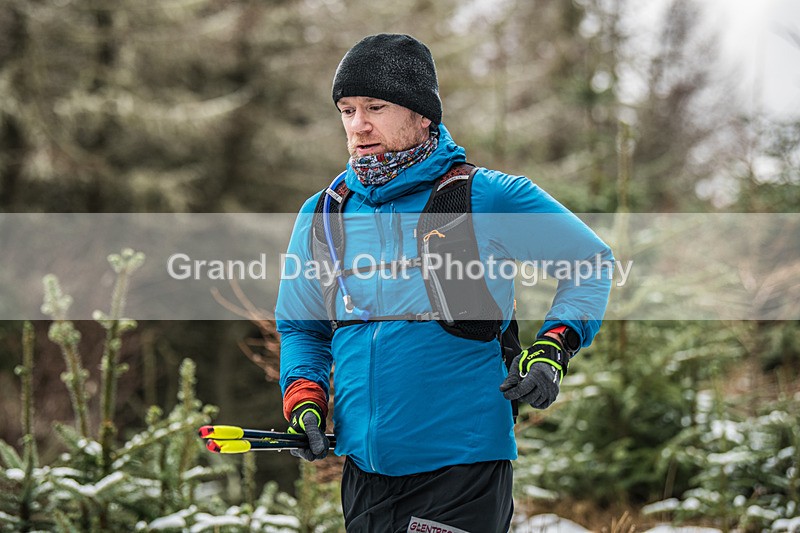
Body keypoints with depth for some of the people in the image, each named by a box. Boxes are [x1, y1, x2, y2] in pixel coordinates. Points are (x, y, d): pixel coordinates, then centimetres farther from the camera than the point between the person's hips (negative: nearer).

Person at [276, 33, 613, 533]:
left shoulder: (488, 198, -5)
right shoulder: (321, 216, 8)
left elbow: (591, 260, 6)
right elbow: (302, 328, 20)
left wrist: (552, 351, -7)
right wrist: (305, 401, 2)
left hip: (463, 468, -4)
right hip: (365, 468, 5)